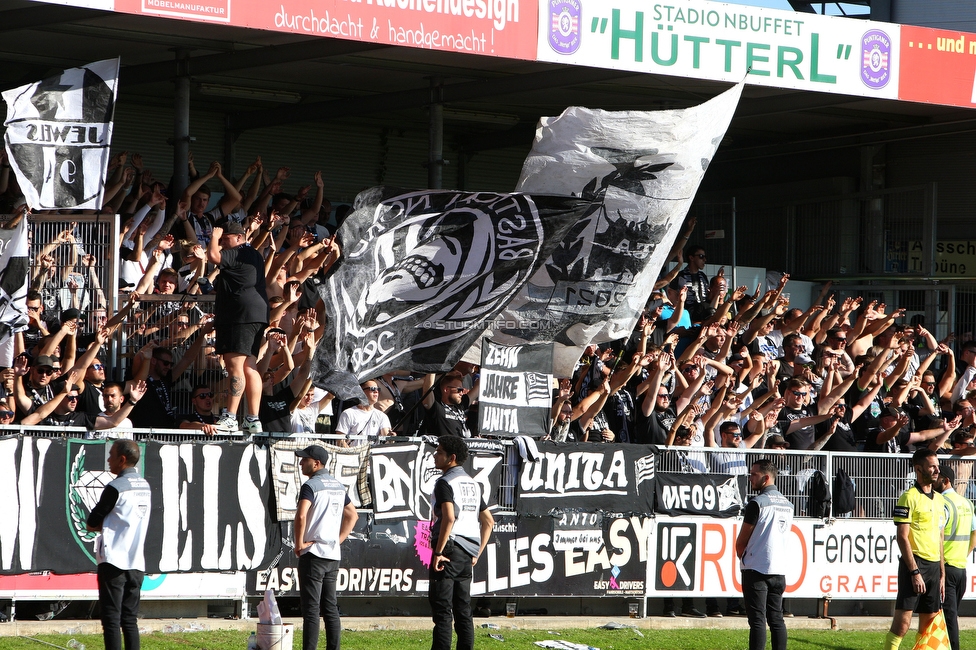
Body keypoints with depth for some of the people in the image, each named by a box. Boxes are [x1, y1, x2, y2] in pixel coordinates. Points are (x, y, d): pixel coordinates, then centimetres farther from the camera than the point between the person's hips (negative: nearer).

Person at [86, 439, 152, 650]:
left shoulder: (115, 488, -12)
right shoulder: (144, 486, 11)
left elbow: (92, 523, -6)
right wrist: (110, 524, 6)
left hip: (114, 562, -7)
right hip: (137, 563, 7)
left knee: (111, 619, -4)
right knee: (130, 620, 10)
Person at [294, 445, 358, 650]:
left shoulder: (311, 485, -12)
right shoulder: (338, 486, 14)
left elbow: (301, 515, -27)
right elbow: (353, 515, 22)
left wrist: (299, 543, -15)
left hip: (313, 554, -8)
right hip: (333, 555, 8)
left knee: (311, 609, -8)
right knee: (330, 608, 12)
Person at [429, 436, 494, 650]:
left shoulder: (445, 483, -9)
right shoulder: (472, 484, 17)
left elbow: (448, 517, -24)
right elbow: (488, 521, 20)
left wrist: (438, 552, -20)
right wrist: (477, 553, 20)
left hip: (450, 547, -8)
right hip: (467, 553, 8)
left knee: (442, 610, -8)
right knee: (463, 610, 11)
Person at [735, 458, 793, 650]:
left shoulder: (758, 503, -12)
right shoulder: (788, 505, 12)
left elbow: (741, 541, -6)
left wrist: (743, 557, 15)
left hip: (756, 569, -7)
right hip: (779, 570, 7)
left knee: (757, 620, -7)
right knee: (776, 619, 10)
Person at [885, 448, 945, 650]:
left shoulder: (939, 499, 15)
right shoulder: (909, 497, -8)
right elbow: (902, 537, -13)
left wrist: (942, 573, 16)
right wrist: (914, 571, -18)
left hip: (934, 566, 8)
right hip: (915, 564, -8)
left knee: (929, 624, 8)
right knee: (902, 622, -11)